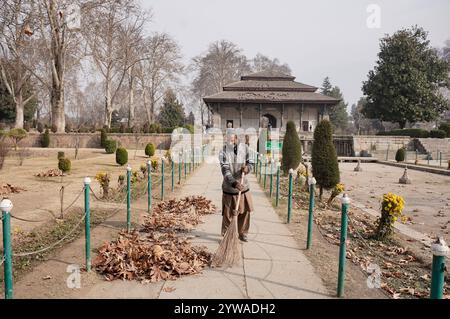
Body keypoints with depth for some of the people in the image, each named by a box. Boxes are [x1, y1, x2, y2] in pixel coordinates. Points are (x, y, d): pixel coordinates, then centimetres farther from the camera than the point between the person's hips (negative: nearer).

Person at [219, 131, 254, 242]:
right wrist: (234, 183, -36)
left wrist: (247, 167, -20)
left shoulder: (244, 148, -3)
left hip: (243, 186, 4)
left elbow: (250, 162, 5)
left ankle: (242, 233, 31)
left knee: (245, 211, 13)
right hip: (229, 188, -4)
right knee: (228, 214, 3)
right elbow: (225, 171, -21)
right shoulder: (223, 153, -15)